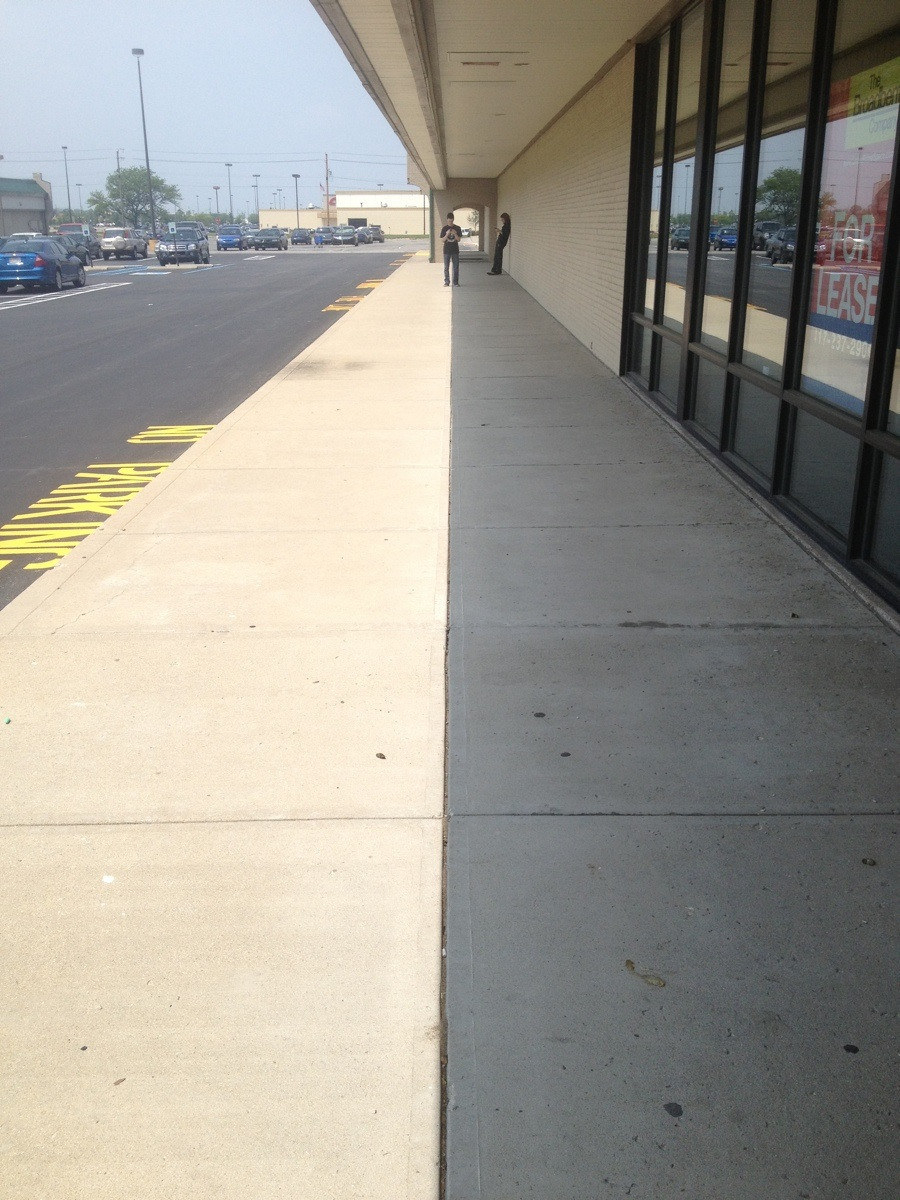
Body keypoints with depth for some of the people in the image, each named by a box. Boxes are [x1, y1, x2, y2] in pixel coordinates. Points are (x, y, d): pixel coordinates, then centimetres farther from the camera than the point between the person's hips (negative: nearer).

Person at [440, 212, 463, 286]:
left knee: (456, 267, 0)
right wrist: (447, 235, -17)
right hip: (447, 250, 0)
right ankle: (446, 282, 8)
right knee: (446, 267, 0)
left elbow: (458, 240, 0)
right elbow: (442, 240, -1)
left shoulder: (457, 228, 4)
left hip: (455, 250, 1)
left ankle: (455, 282, 6)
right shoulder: (444, 229, 2)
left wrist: (455, 234, -17)